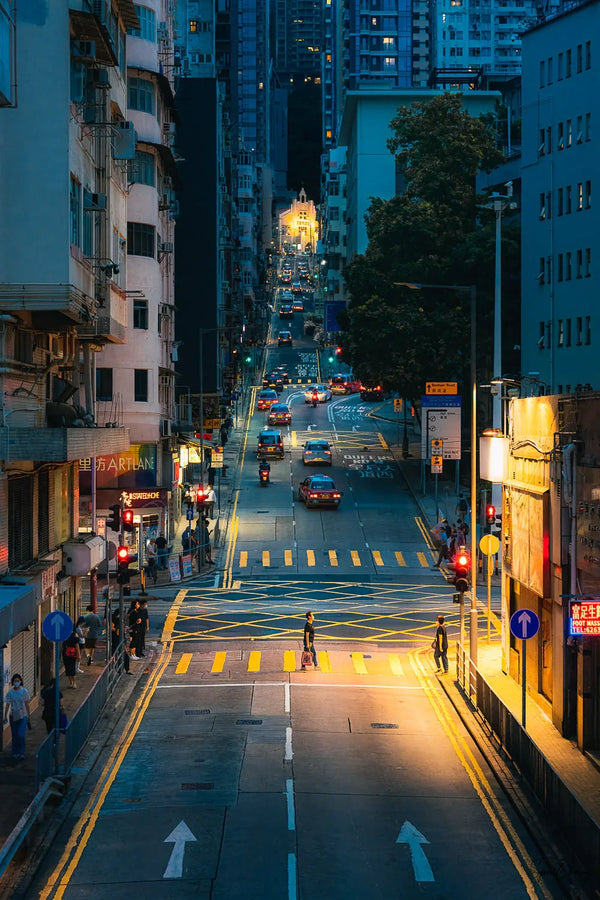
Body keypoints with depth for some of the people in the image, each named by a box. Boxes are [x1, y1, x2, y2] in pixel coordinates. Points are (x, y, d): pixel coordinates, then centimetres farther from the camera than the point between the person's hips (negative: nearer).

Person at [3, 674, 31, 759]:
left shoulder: (24, 691, -3)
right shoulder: (10, 692, -1)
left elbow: (27, 704, 3)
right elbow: (7, 705, 4)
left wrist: (28, 716, 6)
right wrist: (5, 716, 0)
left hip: (22, 715, -2)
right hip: (13, 716, 2)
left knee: (21, 734, -13)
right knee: (14, 735, 5)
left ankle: (21, 753, -5)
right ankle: (15, 752, 18)